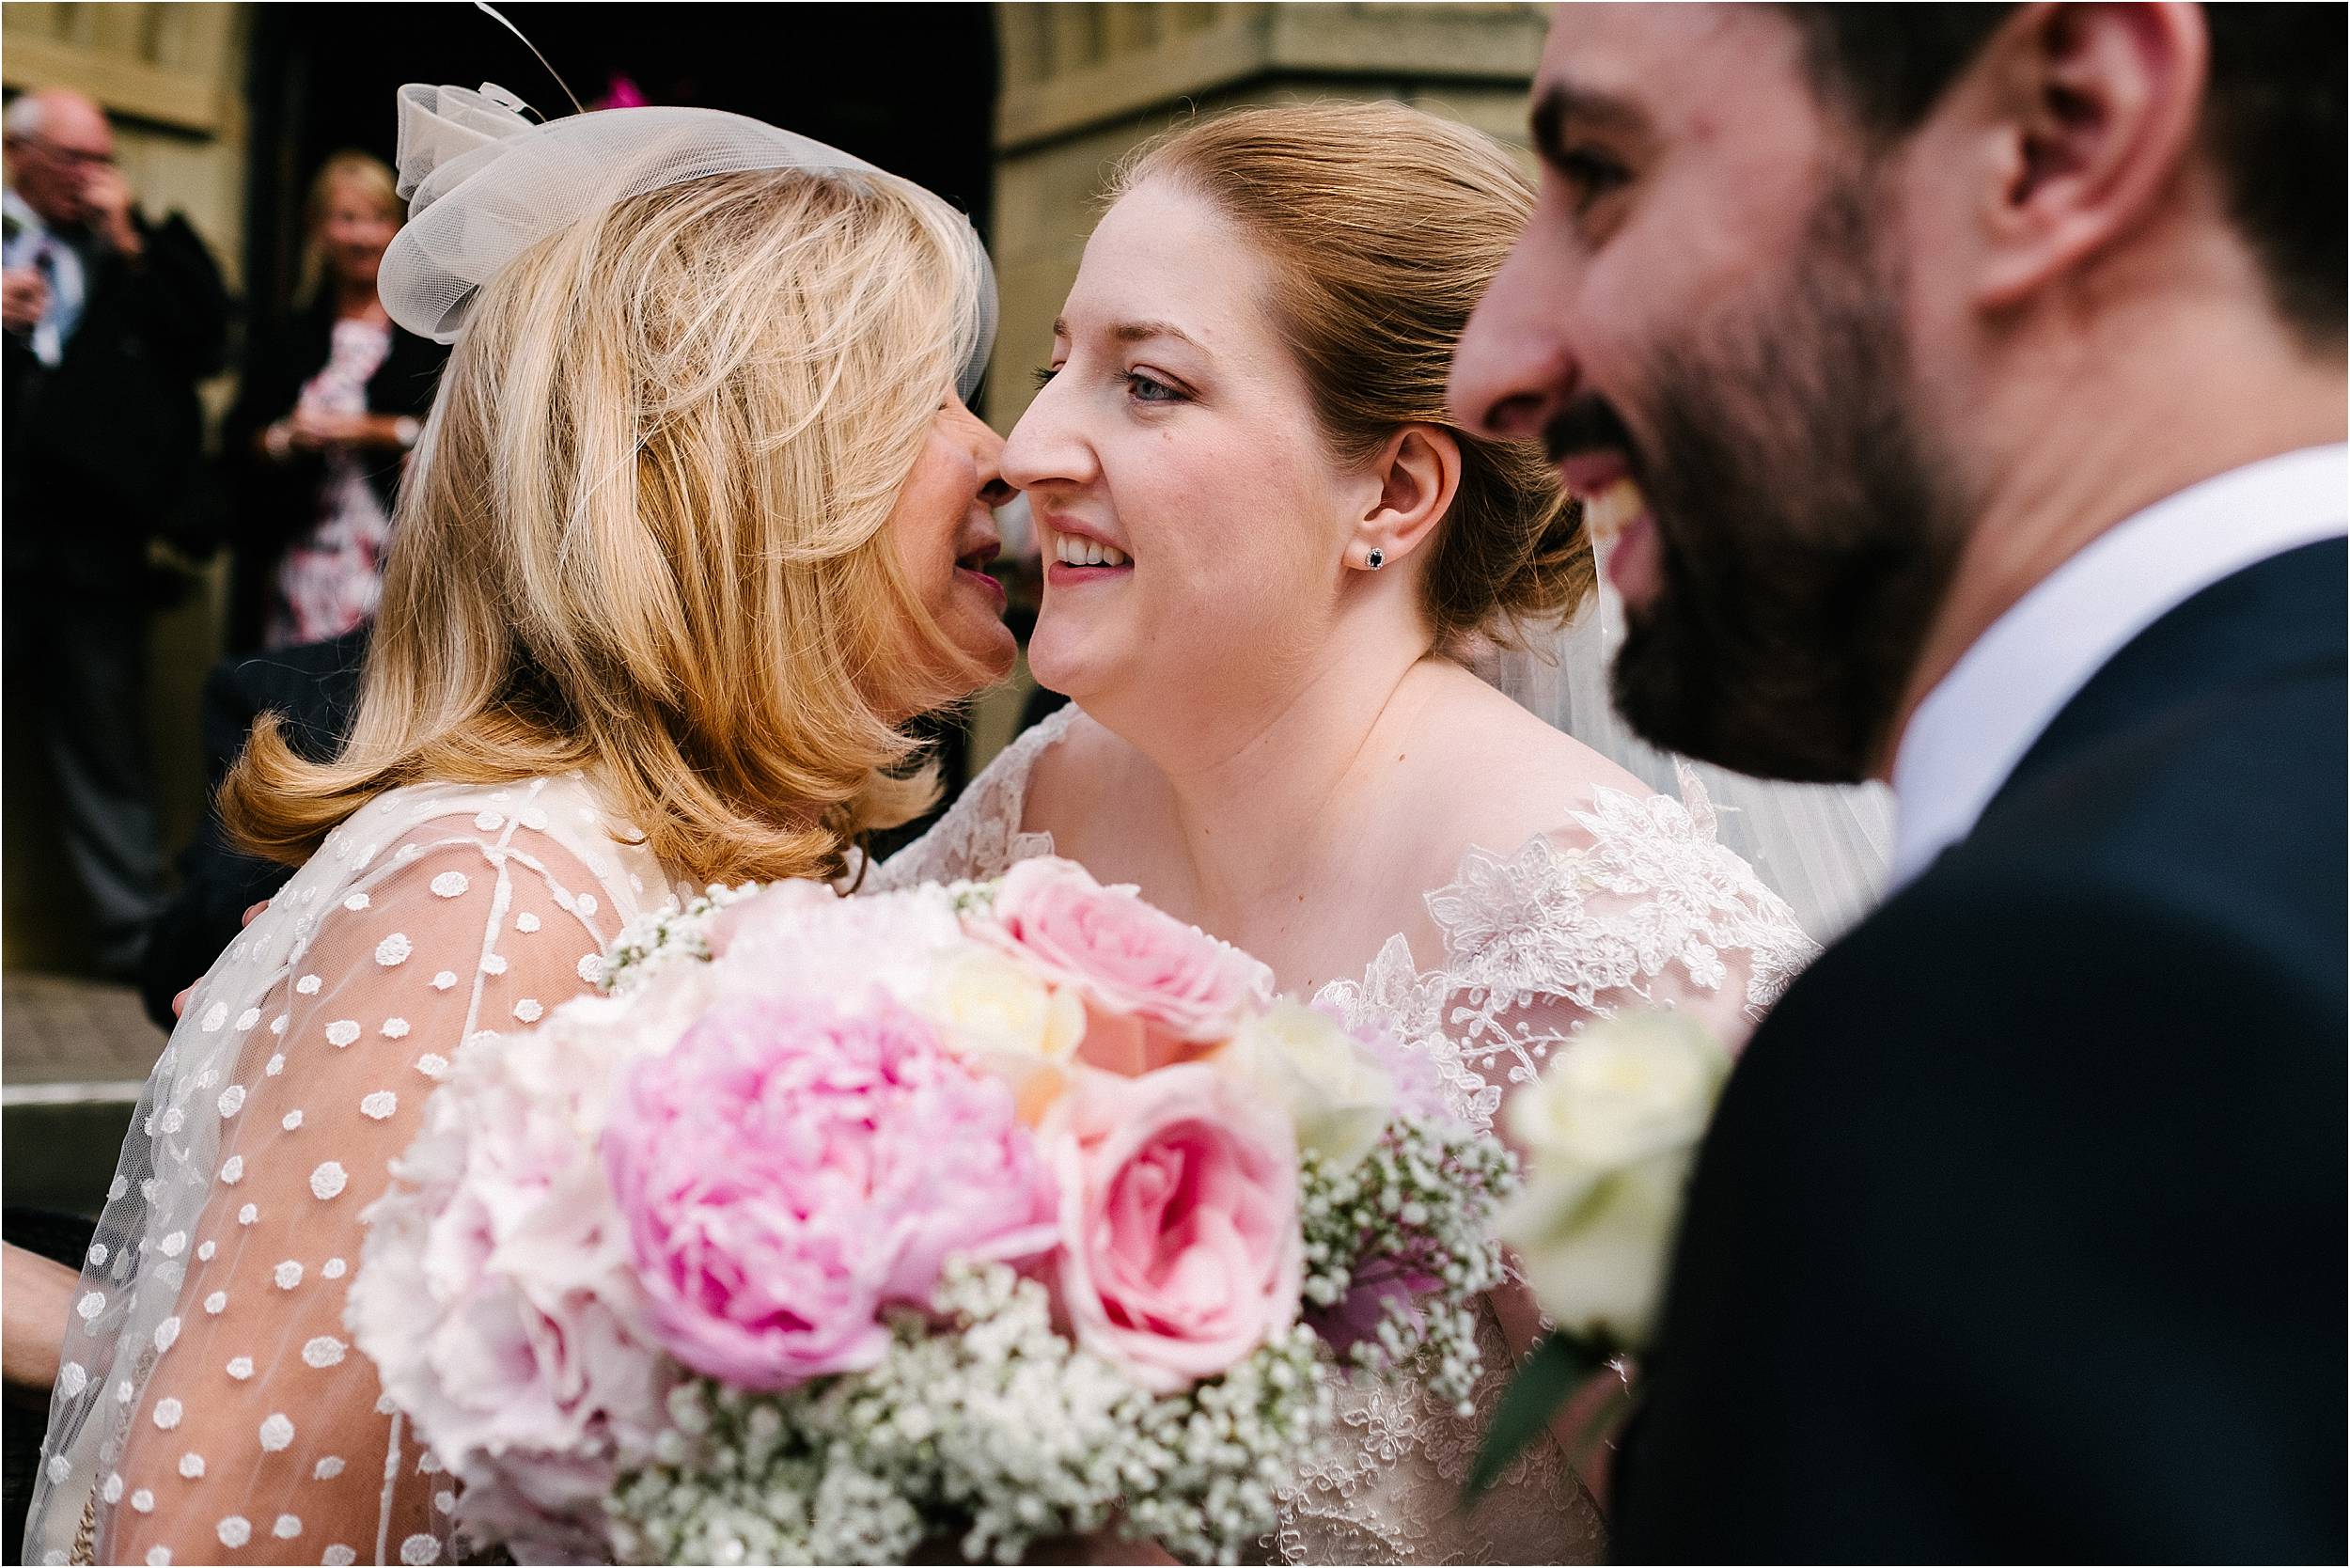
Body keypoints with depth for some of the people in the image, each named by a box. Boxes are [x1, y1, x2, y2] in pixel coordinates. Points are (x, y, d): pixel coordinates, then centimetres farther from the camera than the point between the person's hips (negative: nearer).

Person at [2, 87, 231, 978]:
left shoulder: (129, 253, 14)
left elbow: (205, 345, 4)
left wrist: (132, 244, -1)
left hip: (93, 536, 2)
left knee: (106, 738, 6)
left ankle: (136, 929, 7)